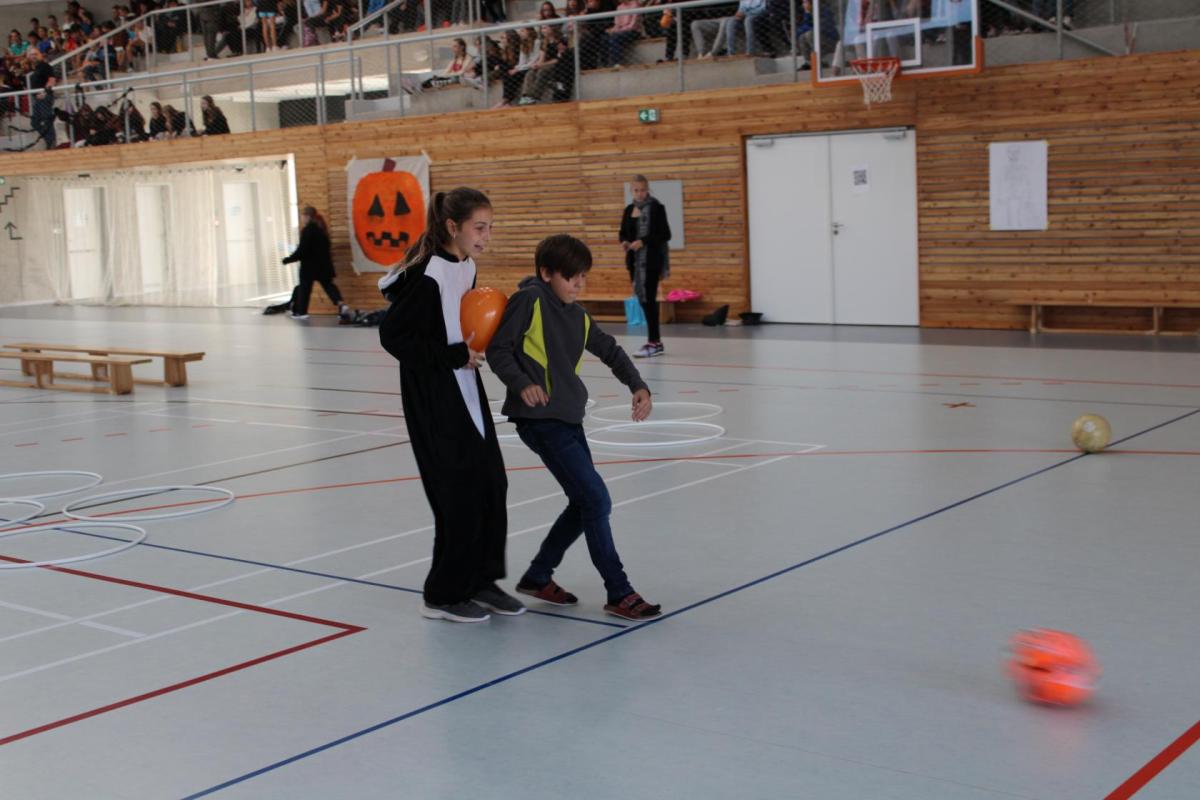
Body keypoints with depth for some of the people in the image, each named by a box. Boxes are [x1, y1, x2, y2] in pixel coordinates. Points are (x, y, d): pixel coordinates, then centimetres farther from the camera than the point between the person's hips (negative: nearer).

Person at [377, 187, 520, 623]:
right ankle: (444, 595, 11)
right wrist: (455, 356, -19)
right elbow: (392, 334, -21)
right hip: (433, 399, -9)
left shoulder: (467, 268, 6)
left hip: (466, 391, 9)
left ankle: (482, 581, 23)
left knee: (491, 485, 9)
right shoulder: (429, 276, -20)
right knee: (459, 494, -3)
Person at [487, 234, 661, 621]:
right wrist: (522, 384, -24)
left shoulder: (578, 316, 14)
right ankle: (619, 594, -3)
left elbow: (611, 351, 22)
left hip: (568, 419, 9)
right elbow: (498, 350, -8)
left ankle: (537, 577, 27)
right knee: (596, 499, -11)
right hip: (540, 419, -9)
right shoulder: (529, 301, -8)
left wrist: (638, 386, 8)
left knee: (584, 504, 11)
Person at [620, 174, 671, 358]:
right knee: (643, 299, 9)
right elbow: (623, 233, 17)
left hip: (652, 260, -6)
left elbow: (665, 234, -9)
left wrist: (643, 242, -18)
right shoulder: (629, 210, 11)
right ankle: (655, 339, 19)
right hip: (635, 260, 6)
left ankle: (653, 342, -4)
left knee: (649, 299, -8)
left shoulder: (657, 208, -6)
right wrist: (625, 242, -6)